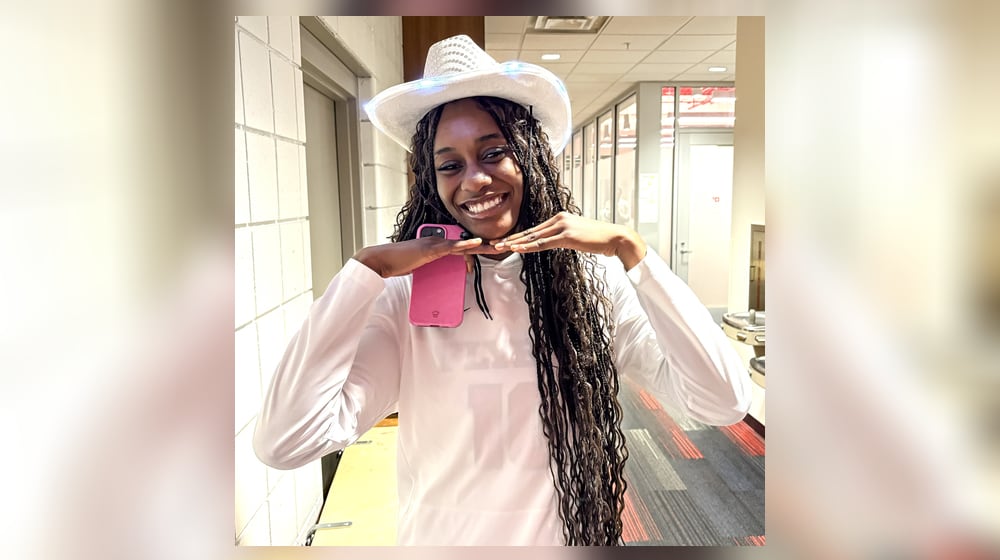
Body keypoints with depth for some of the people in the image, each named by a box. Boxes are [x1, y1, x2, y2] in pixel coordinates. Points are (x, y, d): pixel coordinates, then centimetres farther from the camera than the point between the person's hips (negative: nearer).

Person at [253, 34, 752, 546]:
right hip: (441, 537, 0)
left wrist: (629, 248, -23)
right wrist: (366, 269, -25)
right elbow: (284, 443, -25)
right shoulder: (405, 298, -15)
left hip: (576, 537, 1)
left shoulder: (597, 283, -12)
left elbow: (725, 403, -20)